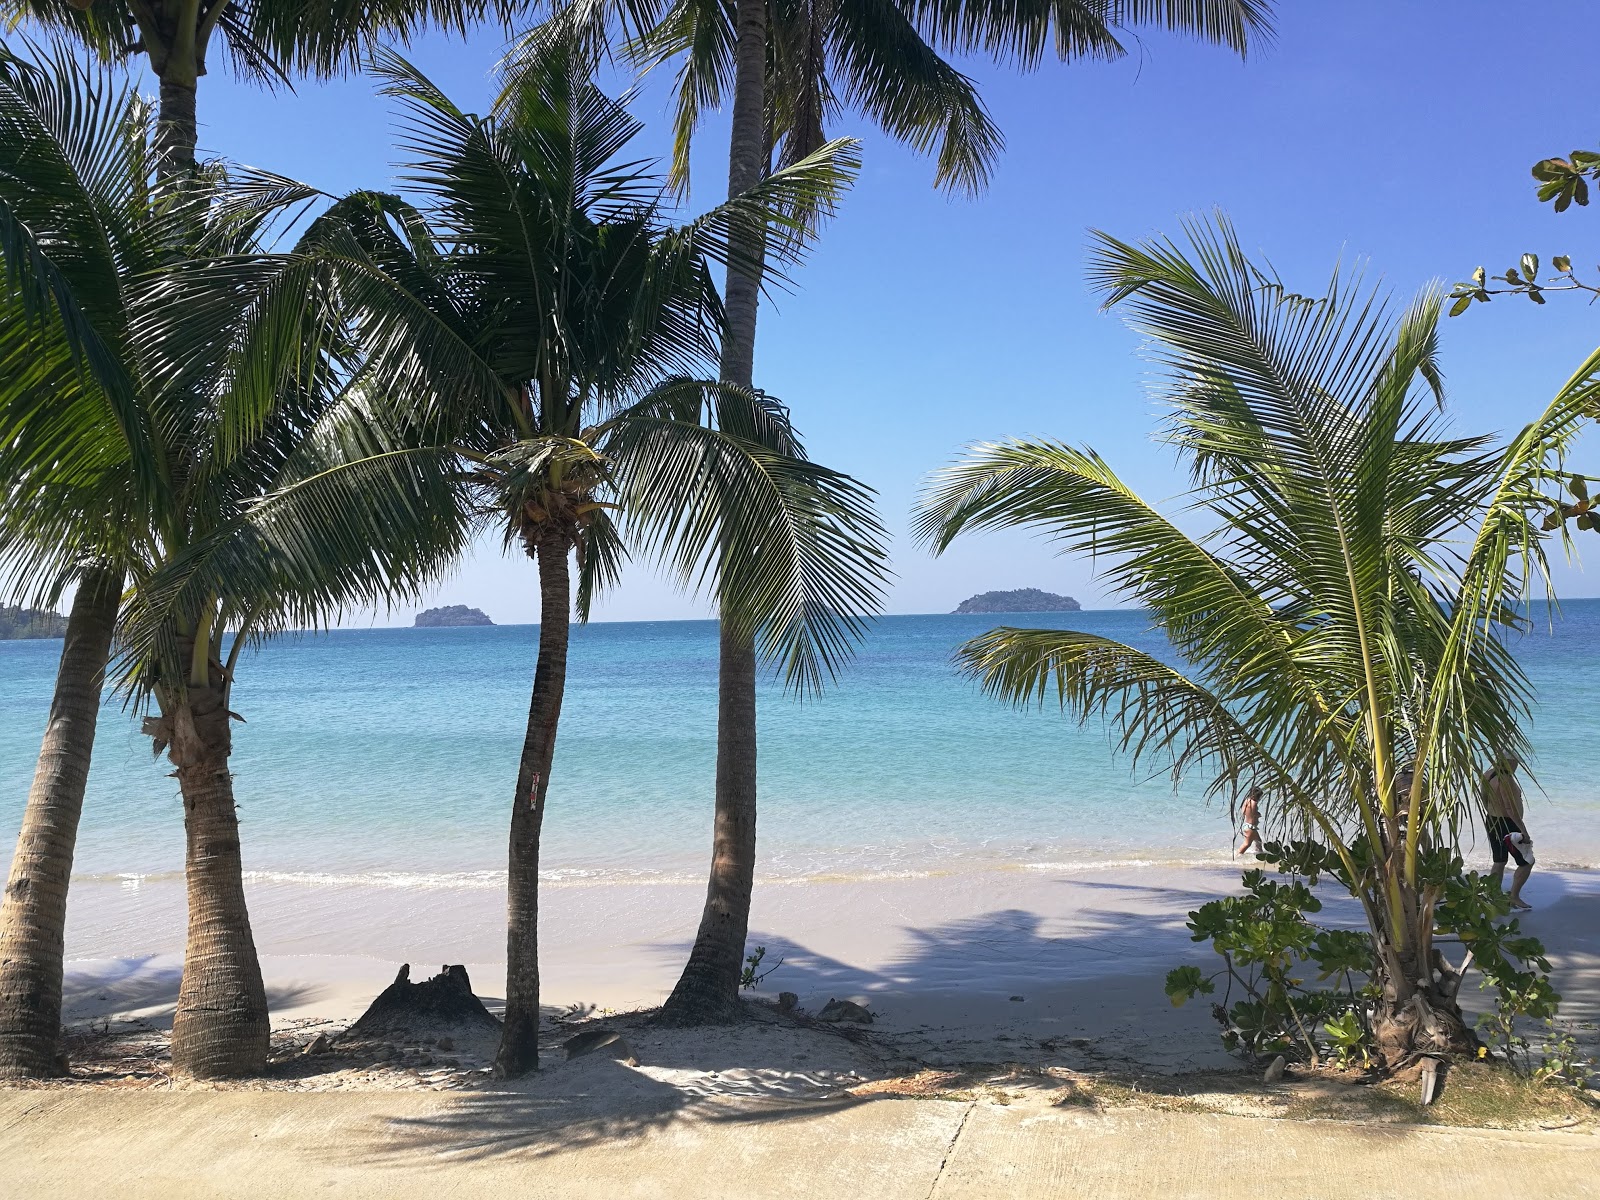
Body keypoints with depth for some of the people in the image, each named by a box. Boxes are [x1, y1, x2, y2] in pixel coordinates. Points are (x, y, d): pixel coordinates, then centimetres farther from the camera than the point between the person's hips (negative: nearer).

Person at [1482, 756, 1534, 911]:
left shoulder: (1488, 775, 6)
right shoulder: (1506, 779, -22)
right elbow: (1510, 808, -26)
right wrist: (1524, 831, -24)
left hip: (1492, 822, 9)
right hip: (1507, 825, -9)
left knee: (1499, 862, 17)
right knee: (1526, 862, 4)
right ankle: (1514, 897, 9)